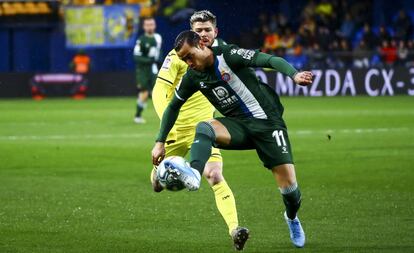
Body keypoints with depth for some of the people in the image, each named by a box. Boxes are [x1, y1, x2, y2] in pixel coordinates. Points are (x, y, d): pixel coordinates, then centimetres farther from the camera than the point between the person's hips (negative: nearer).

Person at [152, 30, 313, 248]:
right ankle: (193, 176, -52)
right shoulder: (193, 77, 1)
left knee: (288, 184, -9)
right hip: (238, 125, 4)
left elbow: (269, 60, -22)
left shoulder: (228, 55, -15)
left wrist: (294, 75, -40)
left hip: (267, 122, -4)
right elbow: (173, 107, 16)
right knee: (203, 128, -28)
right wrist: (160, 142, 13)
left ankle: (292, 218, 25)